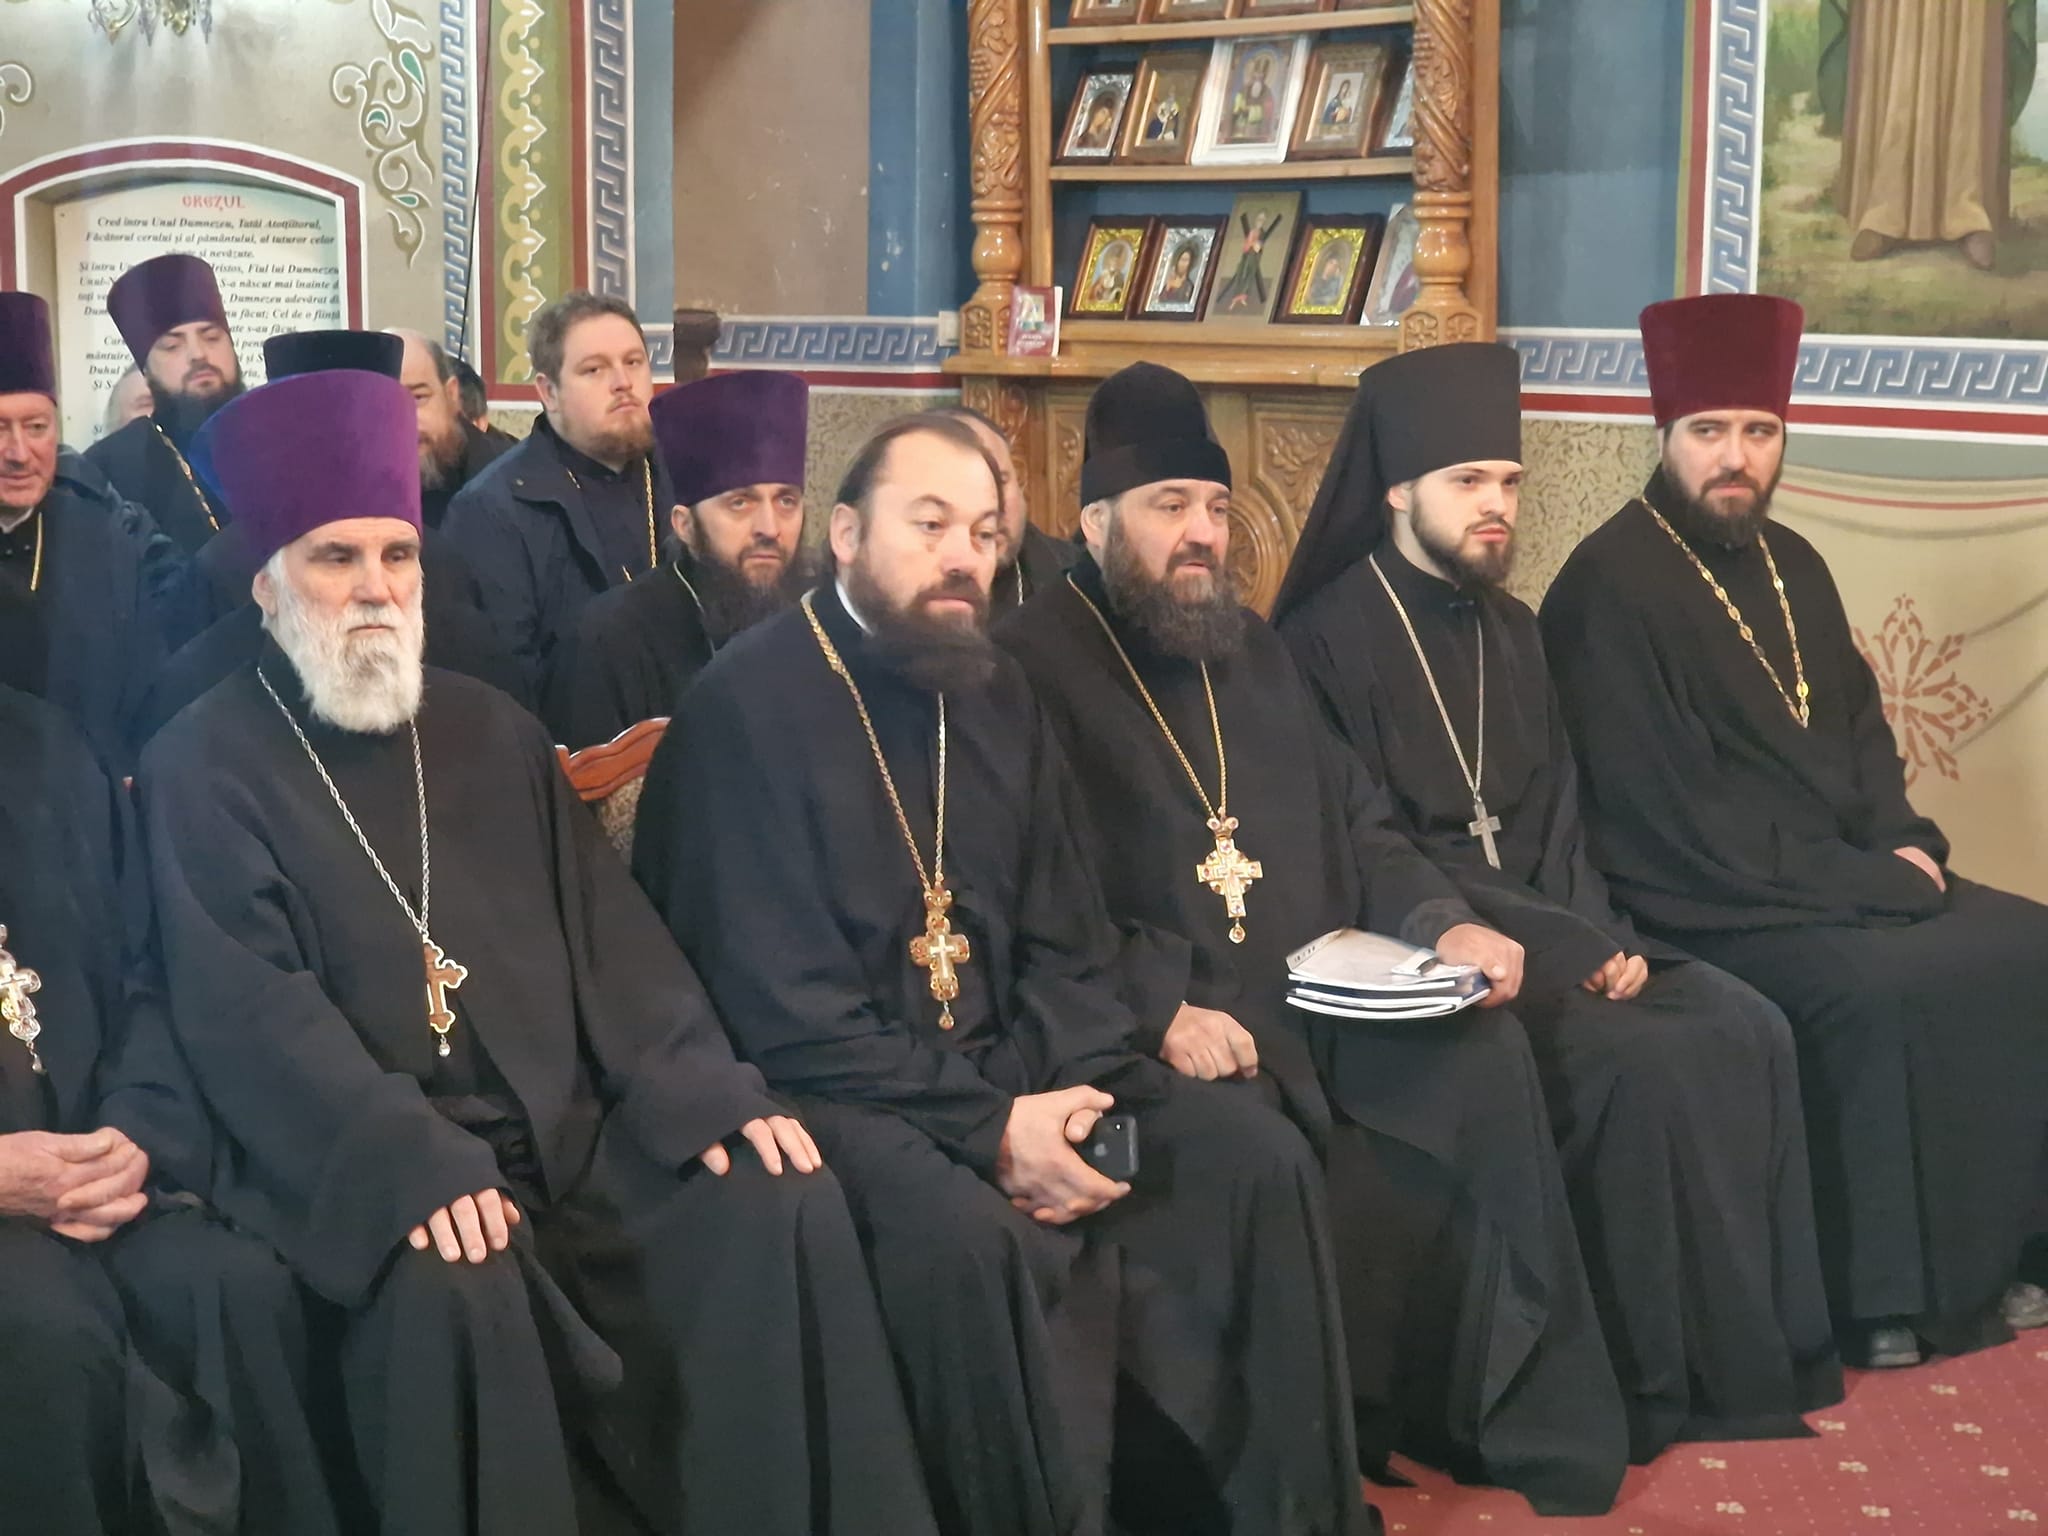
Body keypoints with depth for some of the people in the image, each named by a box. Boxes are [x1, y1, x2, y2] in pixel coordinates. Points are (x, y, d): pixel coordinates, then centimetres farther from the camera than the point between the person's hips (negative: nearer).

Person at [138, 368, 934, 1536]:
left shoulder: (491, 730, 16)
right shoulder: (206, 767, 0)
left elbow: (607, 933, 11)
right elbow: (250, 1010, -12)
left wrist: (704, 1089, -6)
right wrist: (411, 1160, -26)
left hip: (574, 1134, 5)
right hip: (368, 1167, -4)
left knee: (785, 1201, -17)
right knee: (455, 1285, -35)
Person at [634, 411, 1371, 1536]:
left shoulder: (996, 695, 10)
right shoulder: (750, 705, -12)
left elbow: (1067, 939, 11)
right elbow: (784, 1012, -18)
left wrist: (1061, 1089, -9)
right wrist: (990, 1129, -22)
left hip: (1009, 1073, 7)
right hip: (825, 1090, -7)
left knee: (1257, 1156, -8)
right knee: (962, 1230, -35)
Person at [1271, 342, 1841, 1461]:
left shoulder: (1509, 633, 15)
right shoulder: (1331, 636, -8)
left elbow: (1557, 820, 15)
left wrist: (1608, 934, -6)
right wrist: (1567, 947, -17)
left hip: (1546, 928, 7)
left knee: (1747, 1033, -14)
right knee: (1638, 1060, -27)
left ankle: (1759, 1345, -4)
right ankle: (1665, 1375, -13)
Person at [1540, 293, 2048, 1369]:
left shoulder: (1791, 565, 13)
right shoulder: (1611, 585, -13)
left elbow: (1860, 725, 20)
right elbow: (1671, 815, -18)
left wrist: (1902, 844, -1)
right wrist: (1869, 881, -16)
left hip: (1847, 881, 8)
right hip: (1712, 907, -8)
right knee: (1877, 988, -30)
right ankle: (1884, 1292, -14)